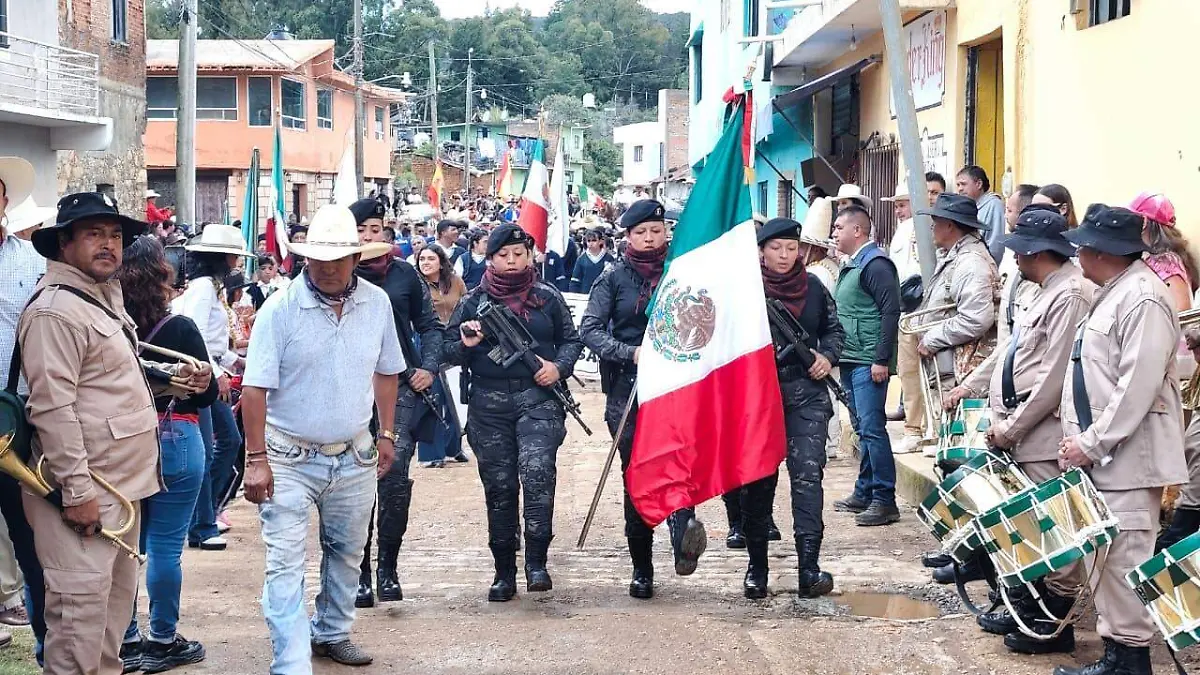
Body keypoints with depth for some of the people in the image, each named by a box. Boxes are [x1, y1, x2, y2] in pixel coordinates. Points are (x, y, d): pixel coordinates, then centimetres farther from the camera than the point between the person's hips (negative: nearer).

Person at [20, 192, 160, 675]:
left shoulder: (106, 298, 16)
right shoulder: (55, 309, -15)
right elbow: (53, 409, -21)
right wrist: (78, 491, -23)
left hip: (122, 484, 10)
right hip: (86, 490, -10)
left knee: (116, 602, 16)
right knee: (81, 609, -9)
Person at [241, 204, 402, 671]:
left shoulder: (377, 303, -2)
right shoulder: (280, 309, -14)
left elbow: (385, 372, 13)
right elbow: (255, 388, -14)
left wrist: (386, 433, 14)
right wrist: (256, 460, -16)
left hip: (355, 457, 5)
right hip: (290, 459, -4)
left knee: (347, 554, 20)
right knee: (285, 565, -9)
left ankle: (332, 633, 39)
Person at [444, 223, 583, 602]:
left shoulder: (547, 297, 10)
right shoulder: (474, 301, 10)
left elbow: (571, 340, 17)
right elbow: (449, 350, 11)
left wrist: (559, 367, -3)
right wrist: (466, 345, -11)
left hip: (537, 399, -1)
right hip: (488, 405, 1)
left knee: (537, 471, -21)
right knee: (498, 486, 4)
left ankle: (536, 561, -14)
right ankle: (504, 573, 13)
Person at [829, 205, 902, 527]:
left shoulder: (875, 264, -11)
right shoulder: (851, 265, 18)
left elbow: (891, 311, -17)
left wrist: (882, 360, -20)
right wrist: (837, 354, 17)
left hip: (869, 363, -10)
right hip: (850, 361, 10)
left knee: (872, 428, -10)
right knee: (862, 428, 14)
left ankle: (885, 500, -8)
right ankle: (865, 493, 21)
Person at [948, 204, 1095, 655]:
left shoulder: (1071, 295, -17)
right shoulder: (1047, 291, 16)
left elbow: (1055, 377, -21)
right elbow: (1012, 347, 27)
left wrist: (1011, 428, -16)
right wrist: (972, 385, 29)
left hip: (1045, 434, -10)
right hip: (1020, 429, 10)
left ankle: (1056, 622, 4)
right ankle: (1027, 607, 25)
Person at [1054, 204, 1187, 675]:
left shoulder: (1142, 299, -15)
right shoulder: (1112, 294, 17)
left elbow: (1137, 388, -21)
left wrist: (1092, 444, -18)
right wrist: (1081, 441, 15)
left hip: (1127, 458, -10)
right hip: (1099, 455, 10)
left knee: (1124, 561, -7)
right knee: (1103, 559, 12)